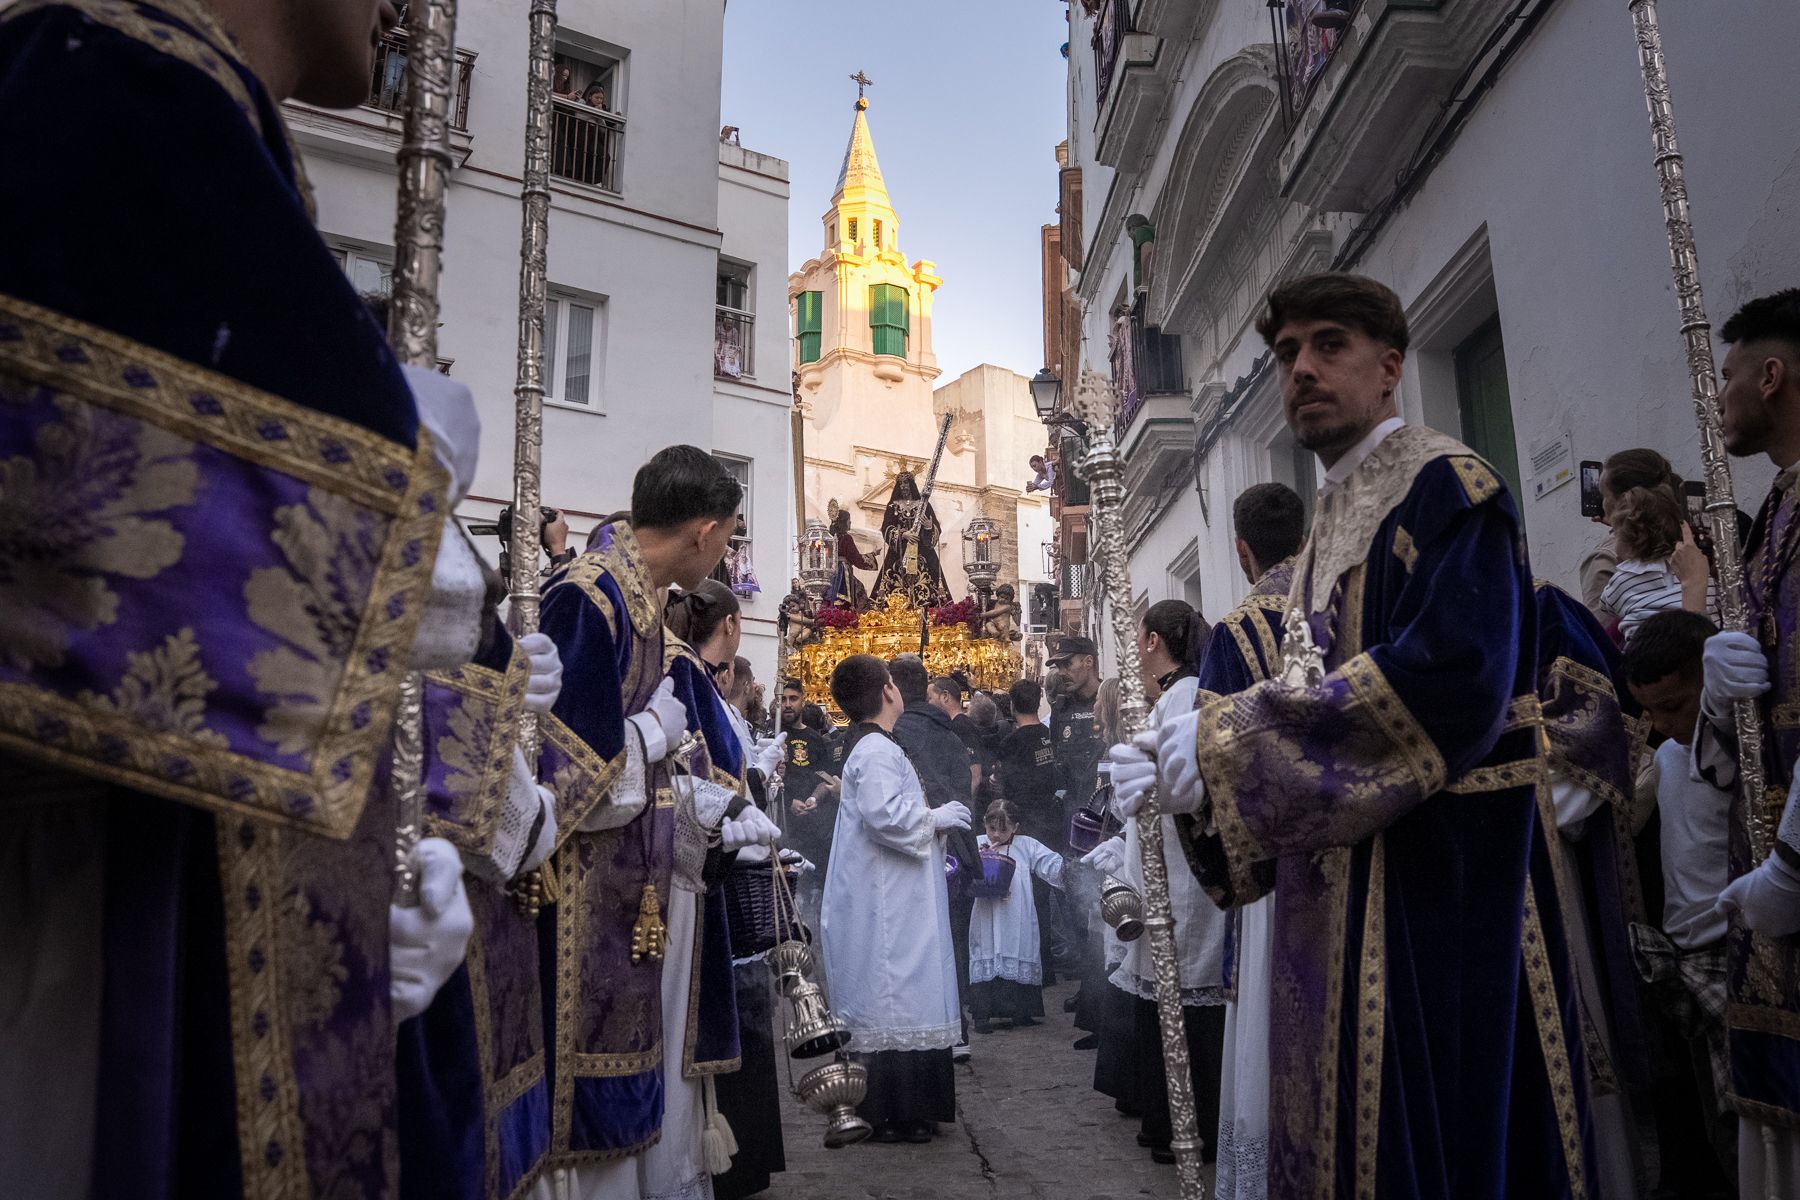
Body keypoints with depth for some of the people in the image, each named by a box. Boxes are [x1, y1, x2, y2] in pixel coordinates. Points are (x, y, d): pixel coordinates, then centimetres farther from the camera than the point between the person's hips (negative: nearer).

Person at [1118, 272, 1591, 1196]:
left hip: (1444, 874, -8)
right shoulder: (1333, 520, 18)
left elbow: (1449, 672, -24)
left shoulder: (1444, 486, -8)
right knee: (1342, 1124, 14)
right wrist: (1181, 760, 2)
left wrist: (1226, 740, -21)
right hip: (1342, 883, 9)